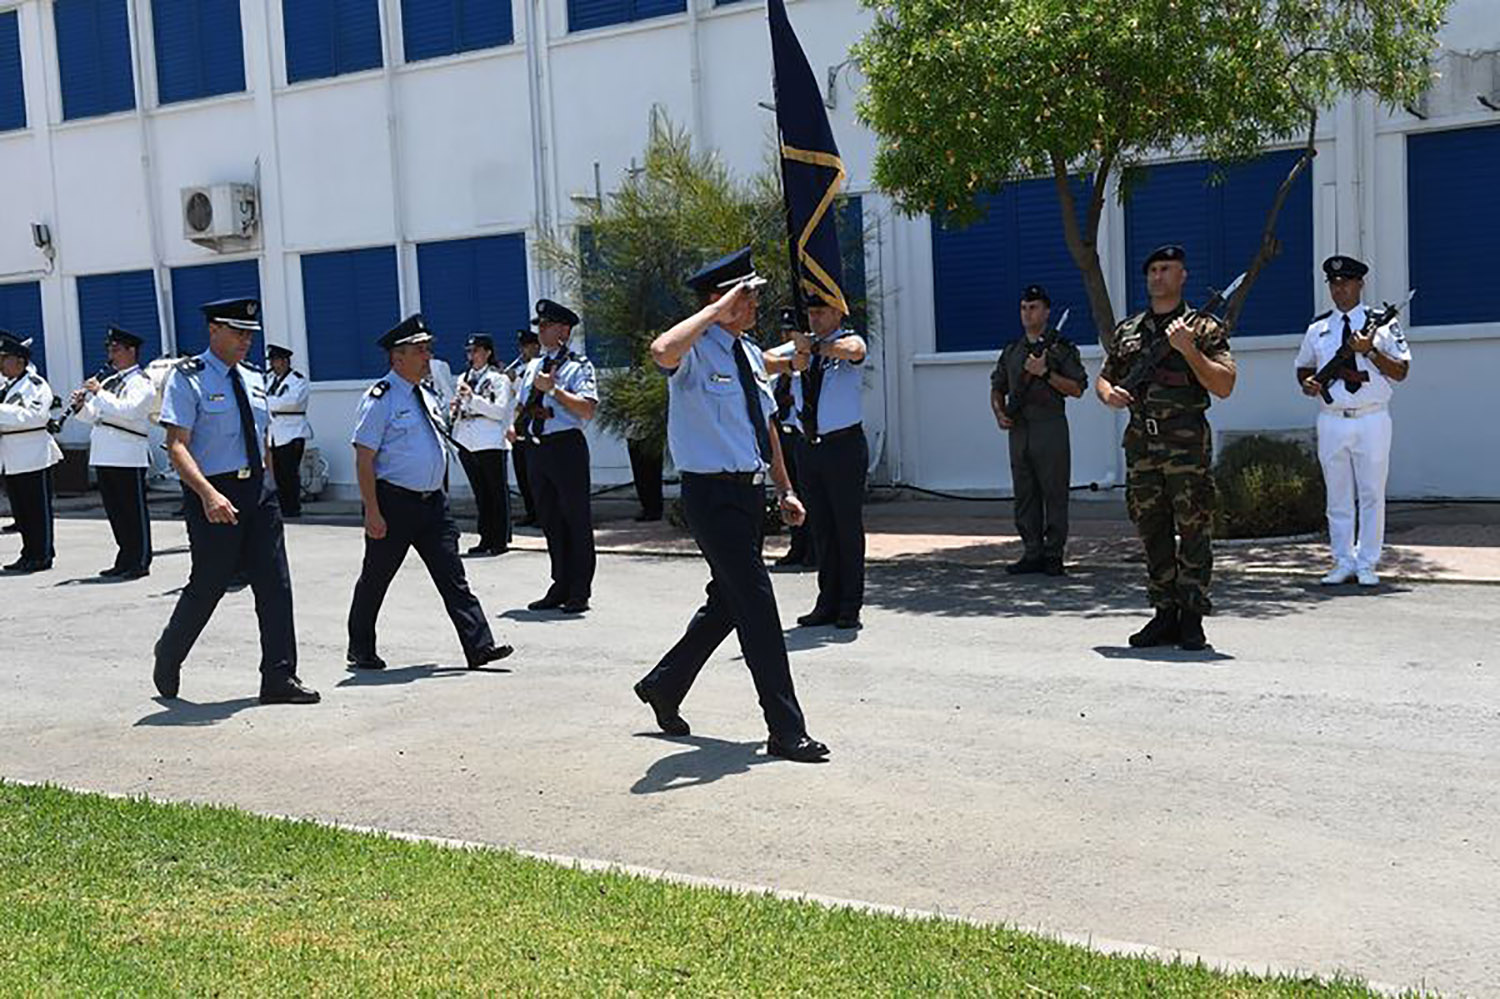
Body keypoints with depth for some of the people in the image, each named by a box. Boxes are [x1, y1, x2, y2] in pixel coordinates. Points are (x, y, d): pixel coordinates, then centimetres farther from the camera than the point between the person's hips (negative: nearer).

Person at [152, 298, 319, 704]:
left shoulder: (253, 378, 13)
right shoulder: (188, 378, -7)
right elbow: (177, 446, -15)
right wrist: (208, 494, -28)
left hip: (259, 489, 6)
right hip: (214, 494, -6)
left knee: (275, 584, 2)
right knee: (208, 585, 3)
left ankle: (279, 679, 7)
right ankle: (168, 656, 30)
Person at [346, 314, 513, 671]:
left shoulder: (427, 395, 13)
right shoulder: (381, 398, -10)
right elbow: (364, 458, -14)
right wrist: (372, 511, -19)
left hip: (432, 501, 6)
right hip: (393, 502, -6)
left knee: (452, 576, -1)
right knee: (375, 578, 8)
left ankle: (479, 647, -4)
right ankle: (361, 651, 24)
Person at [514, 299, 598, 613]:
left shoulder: (579, 366, -5)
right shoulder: (533, 367, 16)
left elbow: (587, 409, -18)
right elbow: (522, 405, 26)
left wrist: (553, 389, -18)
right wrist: (517, 426, 7)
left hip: (566, 446, -7)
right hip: (536, 447, 7)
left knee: (576, 519, 0)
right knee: (549, 521, 12)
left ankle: (579, 593, 7)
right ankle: (560, 587, 21)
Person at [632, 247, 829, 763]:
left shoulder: (750, 354, 14)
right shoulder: (696, 351, -12)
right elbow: (662, 351, -38)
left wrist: (785, 489, 20)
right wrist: (717, 310, -27)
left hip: (749, 492, 9)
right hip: (713, 493, -9)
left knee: (728, 601, 18)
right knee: (757, 608, -8)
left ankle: (663, 686, 37)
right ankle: (786, 730, -1)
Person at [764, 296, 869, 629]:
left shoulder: (850, 340, -4)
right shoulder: (802, 344, 11)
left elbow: (852, 350, -29)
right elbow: (763, 361, 0)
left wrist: (813, 347, -22)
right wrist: (791, 363, -17)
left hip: (844, 445, -5)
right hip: (808, 447, 5)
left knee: (848, 526, 0)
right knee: (820, 527, 9)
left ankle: (850, 606, 7)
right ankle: (827, 603, 17)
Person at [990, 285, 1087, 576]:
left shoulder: (1061, 347, 1)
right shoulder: (1011, 350, 16)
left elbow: (1077, 388, -5)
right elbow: (997, 387, 23)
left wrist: (1045, 373, -13)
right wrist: (999, 413, 5)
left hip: (1050, 427, -5)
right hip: (1018, 429, 5)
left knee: (1054, 492, -3)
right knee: (1024, 494, 6)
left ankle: (1053, 555, 2)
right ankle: (1032, 554, 12)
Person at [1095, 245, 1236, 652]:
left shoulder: (1204, 328, 2)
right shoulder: (1126, 331, 15)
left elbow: (1224, 386, -6)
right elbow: (1103, 377, 23)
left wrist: (1189, 350, -16)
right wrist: (1109, 394, 0)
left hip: (1187, 440, -5)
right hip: (1140, 441, 5)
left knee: (1193, 528, -4)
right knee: (1152, 531, 8)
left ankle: (1192, 618, 2)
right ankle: (1164, 614, 16)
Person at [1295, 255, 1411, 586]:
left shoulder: (1382, 324, 2)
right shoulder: (1317, 329, 10)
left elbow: (1401, 372, -3)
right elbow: (1303, 367, 20)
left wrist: (1370, 350, -16)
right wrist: (1308, 381, -2)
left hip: (1371, 420, -2)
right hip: (1332, 420, 3)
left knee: (1371, 495, 1)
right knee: (1338, 497, 6)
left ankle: (1367, 564, 8)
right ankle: (1343, 563, 14)